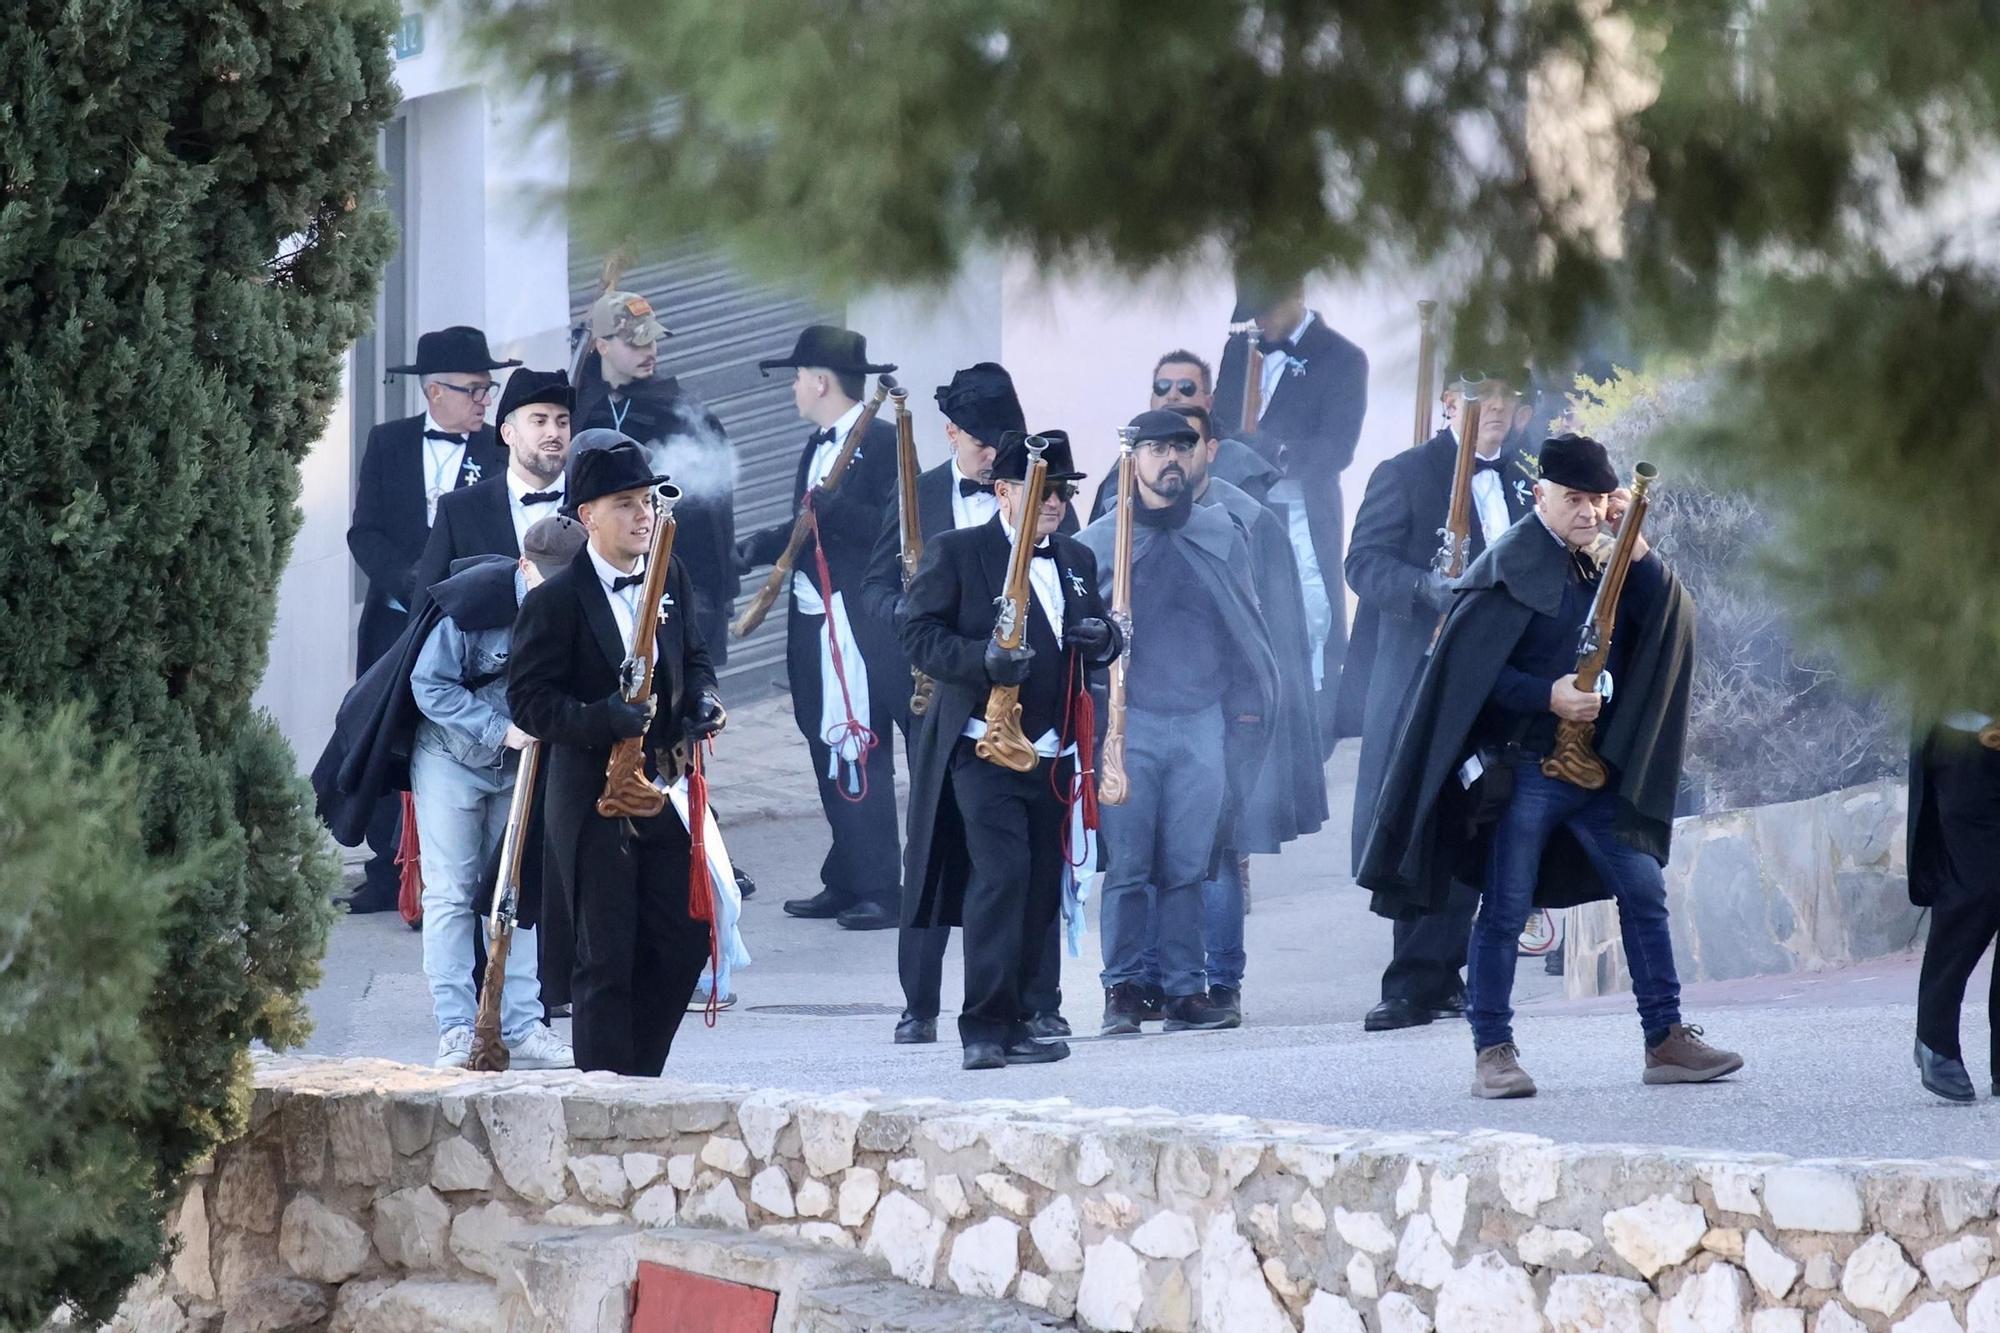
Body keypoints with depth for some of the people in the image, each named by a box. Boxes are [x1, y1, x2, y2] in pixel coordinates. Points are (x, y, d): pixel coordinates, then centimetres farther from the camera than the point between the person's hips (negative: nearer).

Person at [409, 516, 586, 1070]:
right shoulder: (477, 597, -22)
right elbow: (430, 685, -16)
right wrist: (500, 730, -24)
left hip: (526, 765, 4)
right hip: (454, 756, -3)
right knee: (451, 895, -5)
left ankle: (521, 1028, 8)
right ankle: (456, 1031, -4)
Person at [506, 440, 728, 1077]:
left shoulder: (670, 578, 8)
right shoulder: (555, 601, -11)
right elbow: (529, 701, -13)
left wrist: (703, 699, 1)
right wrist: (605, 718, -26)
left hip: (664, 790, 6)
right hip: (594, 801, -6)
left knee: (685, 940, 8)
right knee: (605, 959, -1)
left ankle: (639, 1073, 24)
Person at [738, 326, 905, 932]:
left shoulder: (883, 442, -11)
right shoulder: (819, 446, 17)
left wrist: (834, 508, -27)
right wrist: (756, 547, 7)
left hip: (861, 626, -9)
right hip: (814, 624, 9)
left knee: (860, 756, -7)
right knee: (829, 754, 12)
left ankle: (878, 890, -3)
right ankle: (844, 884, 18)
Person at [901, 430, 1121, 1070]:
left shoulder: (1078, 560, 18)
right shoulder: (955, 552, -1)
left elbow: (1099, 648, 26)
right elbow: (920, 635, -8)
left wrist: (1101, 640, 0)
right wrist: (984, 657, -25)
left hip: (1052, 753, 6)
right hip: (982, 747, -6)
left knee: (1040, 889, 6)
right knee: (1001, 874, -17)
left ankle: (1015, 1023, 13)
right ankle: (985, 1027, -14)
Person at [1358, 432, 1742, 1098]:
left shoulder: (1604, 561, 11)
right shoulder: (1511, 566, -9)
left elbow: (1669, 619, 2)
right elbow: (1465, 668, -13)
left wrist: (1634, 545, -7)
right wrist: (1548, 696, -18)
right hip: (1523, 765, -6)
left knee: (1644, 892, 3)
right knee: (1504, 910, -3)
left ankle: (1666, 1040, 9)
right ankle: (1493, 1052, 3)